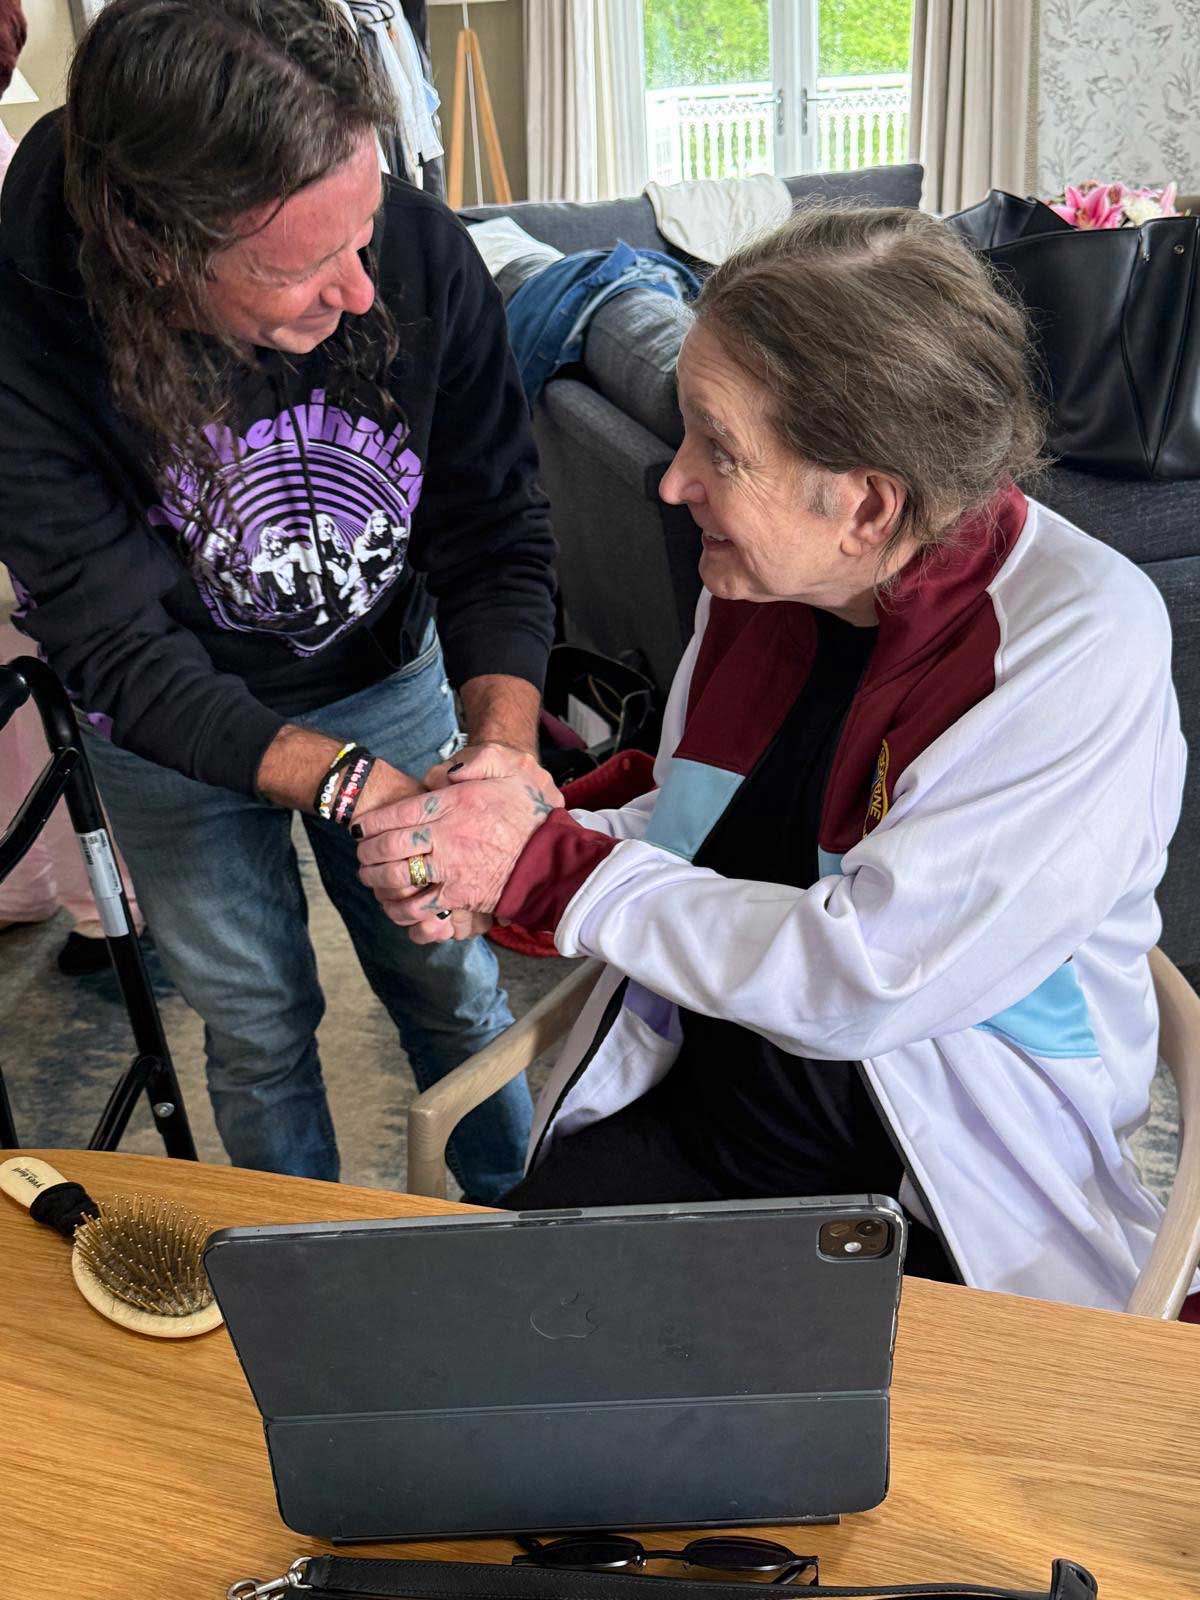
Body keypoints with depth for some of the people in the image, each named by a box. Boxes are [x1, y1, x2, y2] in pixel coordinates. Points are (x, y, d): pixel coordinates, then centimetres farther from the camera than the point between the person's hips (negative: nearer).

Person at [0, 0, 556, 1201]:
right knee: (257, 1027, 15)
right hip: (174, 732, -1)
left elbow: (496, 537, -16)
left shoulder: (423, 254, -27)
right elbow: (128, 658, -29)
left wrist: (503, 739, -34)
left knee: (453, 987, 15)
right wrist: (351, 785, -42)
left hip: (388, 680, 2)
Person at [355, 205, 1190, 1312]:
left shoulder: (1084, 643, -20)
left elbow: (857, 980, -24)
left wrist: (547, 864, -17)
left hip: (952, 1209, -5)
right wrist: (511, 847, -8)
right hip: (685, 1124, 5)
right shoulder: (760, 574, 0)